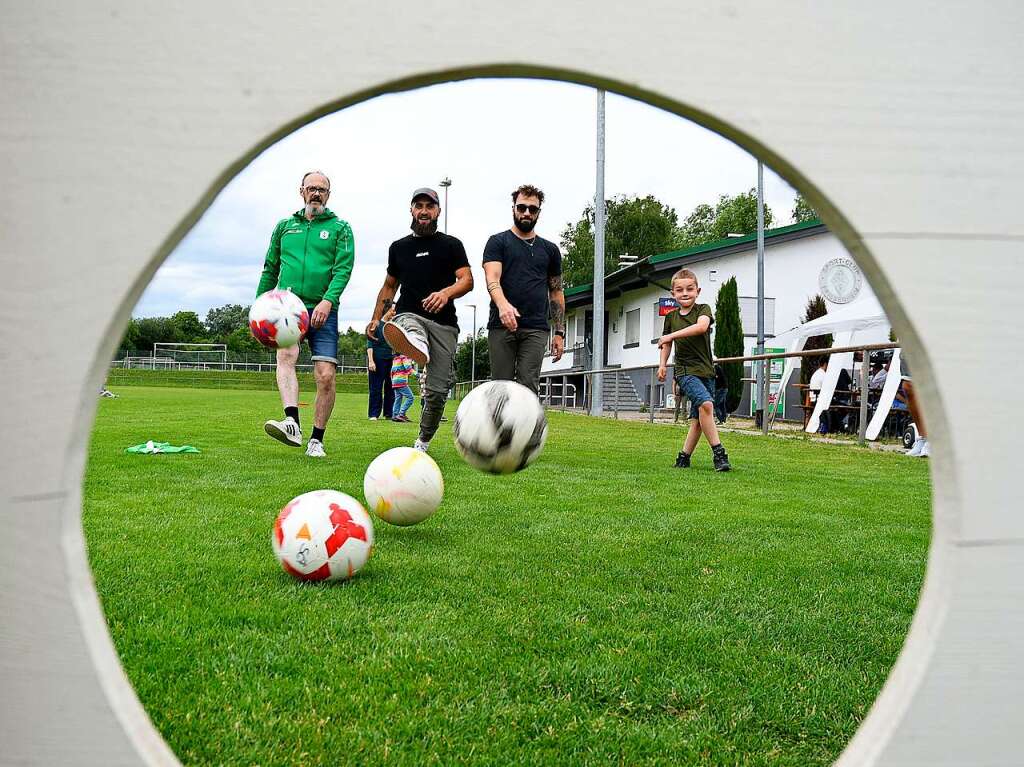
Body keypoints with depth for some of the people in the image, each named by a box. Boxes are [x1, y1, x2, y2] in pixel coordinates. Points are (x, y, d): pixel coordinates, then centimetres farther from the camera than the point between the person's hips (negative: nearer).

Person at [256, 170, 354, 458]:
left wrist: (328, 300, -20)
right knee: (286, 355, -28)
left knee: (326, 376, -8)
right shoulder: (284, 226, 17)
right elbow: (270, 269, 22)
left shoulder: (340, 228, 9)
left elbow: (344, 268, -4)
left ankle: (316, 440, 6)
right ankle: (292, 423, -44)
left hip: (322, 310, -1)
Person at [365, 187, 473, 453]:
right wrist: (375, 318, 16)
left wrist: (447, 292, -26)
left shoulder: (451, 245, 7)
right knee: (390, 330, -37)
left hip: (443, 323, -3)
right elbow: (389, 286, 26)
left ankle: (422, 443, 14)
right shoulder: (398, 247, 17)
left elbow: (467, 280, -5)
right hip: (410, 316, 3)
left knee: (437, 390, -1)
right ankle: (421, 351, -62)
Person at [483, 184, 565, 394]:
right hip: (501, 326, -2)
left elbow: (556, 292, 21)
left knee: (528, 386, -9)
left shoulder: (550, 250, 19)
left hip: (536, 329, 2)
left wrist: (560, 332, 12)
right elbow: (492, 279, -7)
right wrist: (503, 304, -28)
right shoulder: (498, 242, 9)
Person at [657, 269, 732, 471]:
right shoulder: (671, 316, 8)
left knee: (698, 420, 3)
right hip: (685, 369, -1)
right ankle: (718, 452, -22)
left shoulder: (703, 309, 0)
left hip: (705, 369, 1)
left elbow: (701, 326, -23)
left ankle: (683, 458, 18)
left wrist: (671, 335, -25)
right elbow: (667, 344, 23)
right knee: (706, 403, -25)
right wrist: (662, 364, 11)